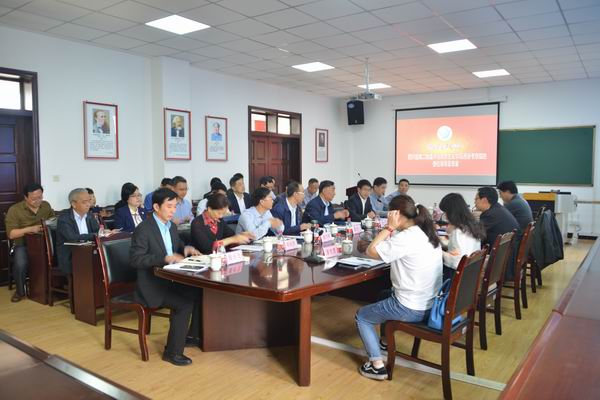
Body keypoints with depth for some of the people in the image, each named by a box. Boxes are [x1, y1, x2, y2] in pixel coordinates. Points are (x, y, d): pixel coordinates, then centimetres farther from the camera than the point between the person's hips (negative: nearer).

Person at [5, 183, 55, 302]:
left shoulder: (46, 205, 7)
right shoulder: (15, 209, -6)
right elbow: (11, 234, -11)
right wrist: (30, 229, -25)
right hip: (23, 244, -2)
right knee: (20, 264, -33)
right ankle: (20, 291, -2)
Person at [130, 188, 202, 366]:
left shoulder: (171, 226, 9)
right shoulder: (143, 229, -15)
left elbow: (177, 247, 22)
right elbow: (135, 259, -20)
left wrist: (186, 249, -2)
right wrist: (165, 258, -28)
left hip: (171, 280, 8)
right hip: (152, 284, -7)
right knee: (185, 304, -23)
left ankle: (194, 333, 10)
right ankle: (172, 352, -10)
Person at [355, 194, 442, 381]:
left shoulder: (406, 237, -23)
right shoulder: (428, 233, 4)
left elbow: (370, 252, -17)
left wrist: (389, 228, -14)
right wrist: (393, 230, 6)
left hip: (412, 309, -9)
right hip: (431, 304, 9)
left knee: (361, 316, 12)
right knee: (386, 295, 35)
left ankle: (377, 365, 8)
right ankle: (385, 340, 47)